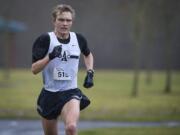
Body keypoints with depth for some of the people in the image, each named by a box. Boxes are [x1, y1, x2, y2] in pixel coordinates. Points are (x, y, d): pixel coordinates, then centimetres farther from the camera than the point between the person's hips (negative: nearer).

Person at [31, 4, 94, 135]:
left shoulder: (79, 39, 1)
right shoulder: (45, 39, -10)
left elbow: (88, 54, 25)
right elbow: (34, 69, -16)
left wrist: (90, 73, 10)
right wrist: (50, 57, -31)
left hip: (71, 93, 0)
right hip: (49, 94, 0)